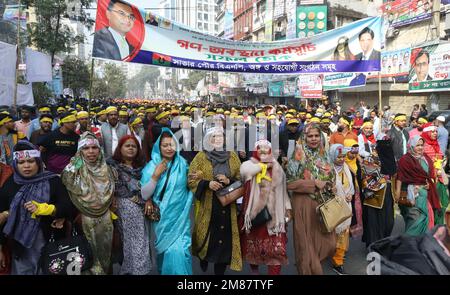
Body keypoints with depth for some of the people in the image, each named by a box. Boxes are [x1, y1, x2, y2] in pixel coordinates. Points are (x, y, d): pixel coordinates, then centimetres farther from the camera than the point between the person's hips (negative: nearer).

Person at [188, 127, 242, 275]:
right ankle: (203, 262, 37)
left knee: (225, 240, 2)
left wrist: (228, 181, -13)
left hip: (227, 206, 2)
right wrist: (207, 184, -18)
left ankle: (220, 271, 18)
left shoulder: (232, 156, 7)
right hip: (206, 207, -1)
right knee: (206, 238, 7)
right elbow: (191, 180, -3)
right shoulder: (201, 157, 1)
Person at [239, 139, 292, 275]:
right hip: (254, 212, -1)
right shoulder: (249, 164, 2)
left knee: (277, 247, -5)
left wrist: (288, 208, 7)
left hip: (273, 213, 2)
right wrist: (263, 165, -10)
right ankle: (254, 269, 36)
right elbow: (243, 170, -23)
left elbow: (282, 190, 13)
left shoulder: (277, 168, 11)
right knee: (253, 243, 11)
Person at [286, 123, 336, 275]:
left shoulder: (323, 155, 9)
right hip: (305, 203, -5)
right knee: (307, 243, 3)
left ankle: (312, 262, 34)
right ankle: (308, 268, 25)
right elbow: (289, 182, -15)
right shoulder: (299, 156, -9)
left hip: (323, 203, 6)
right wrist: (314, 184, -16)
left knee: (328, 242, 8)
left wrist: (328, 185, 3)